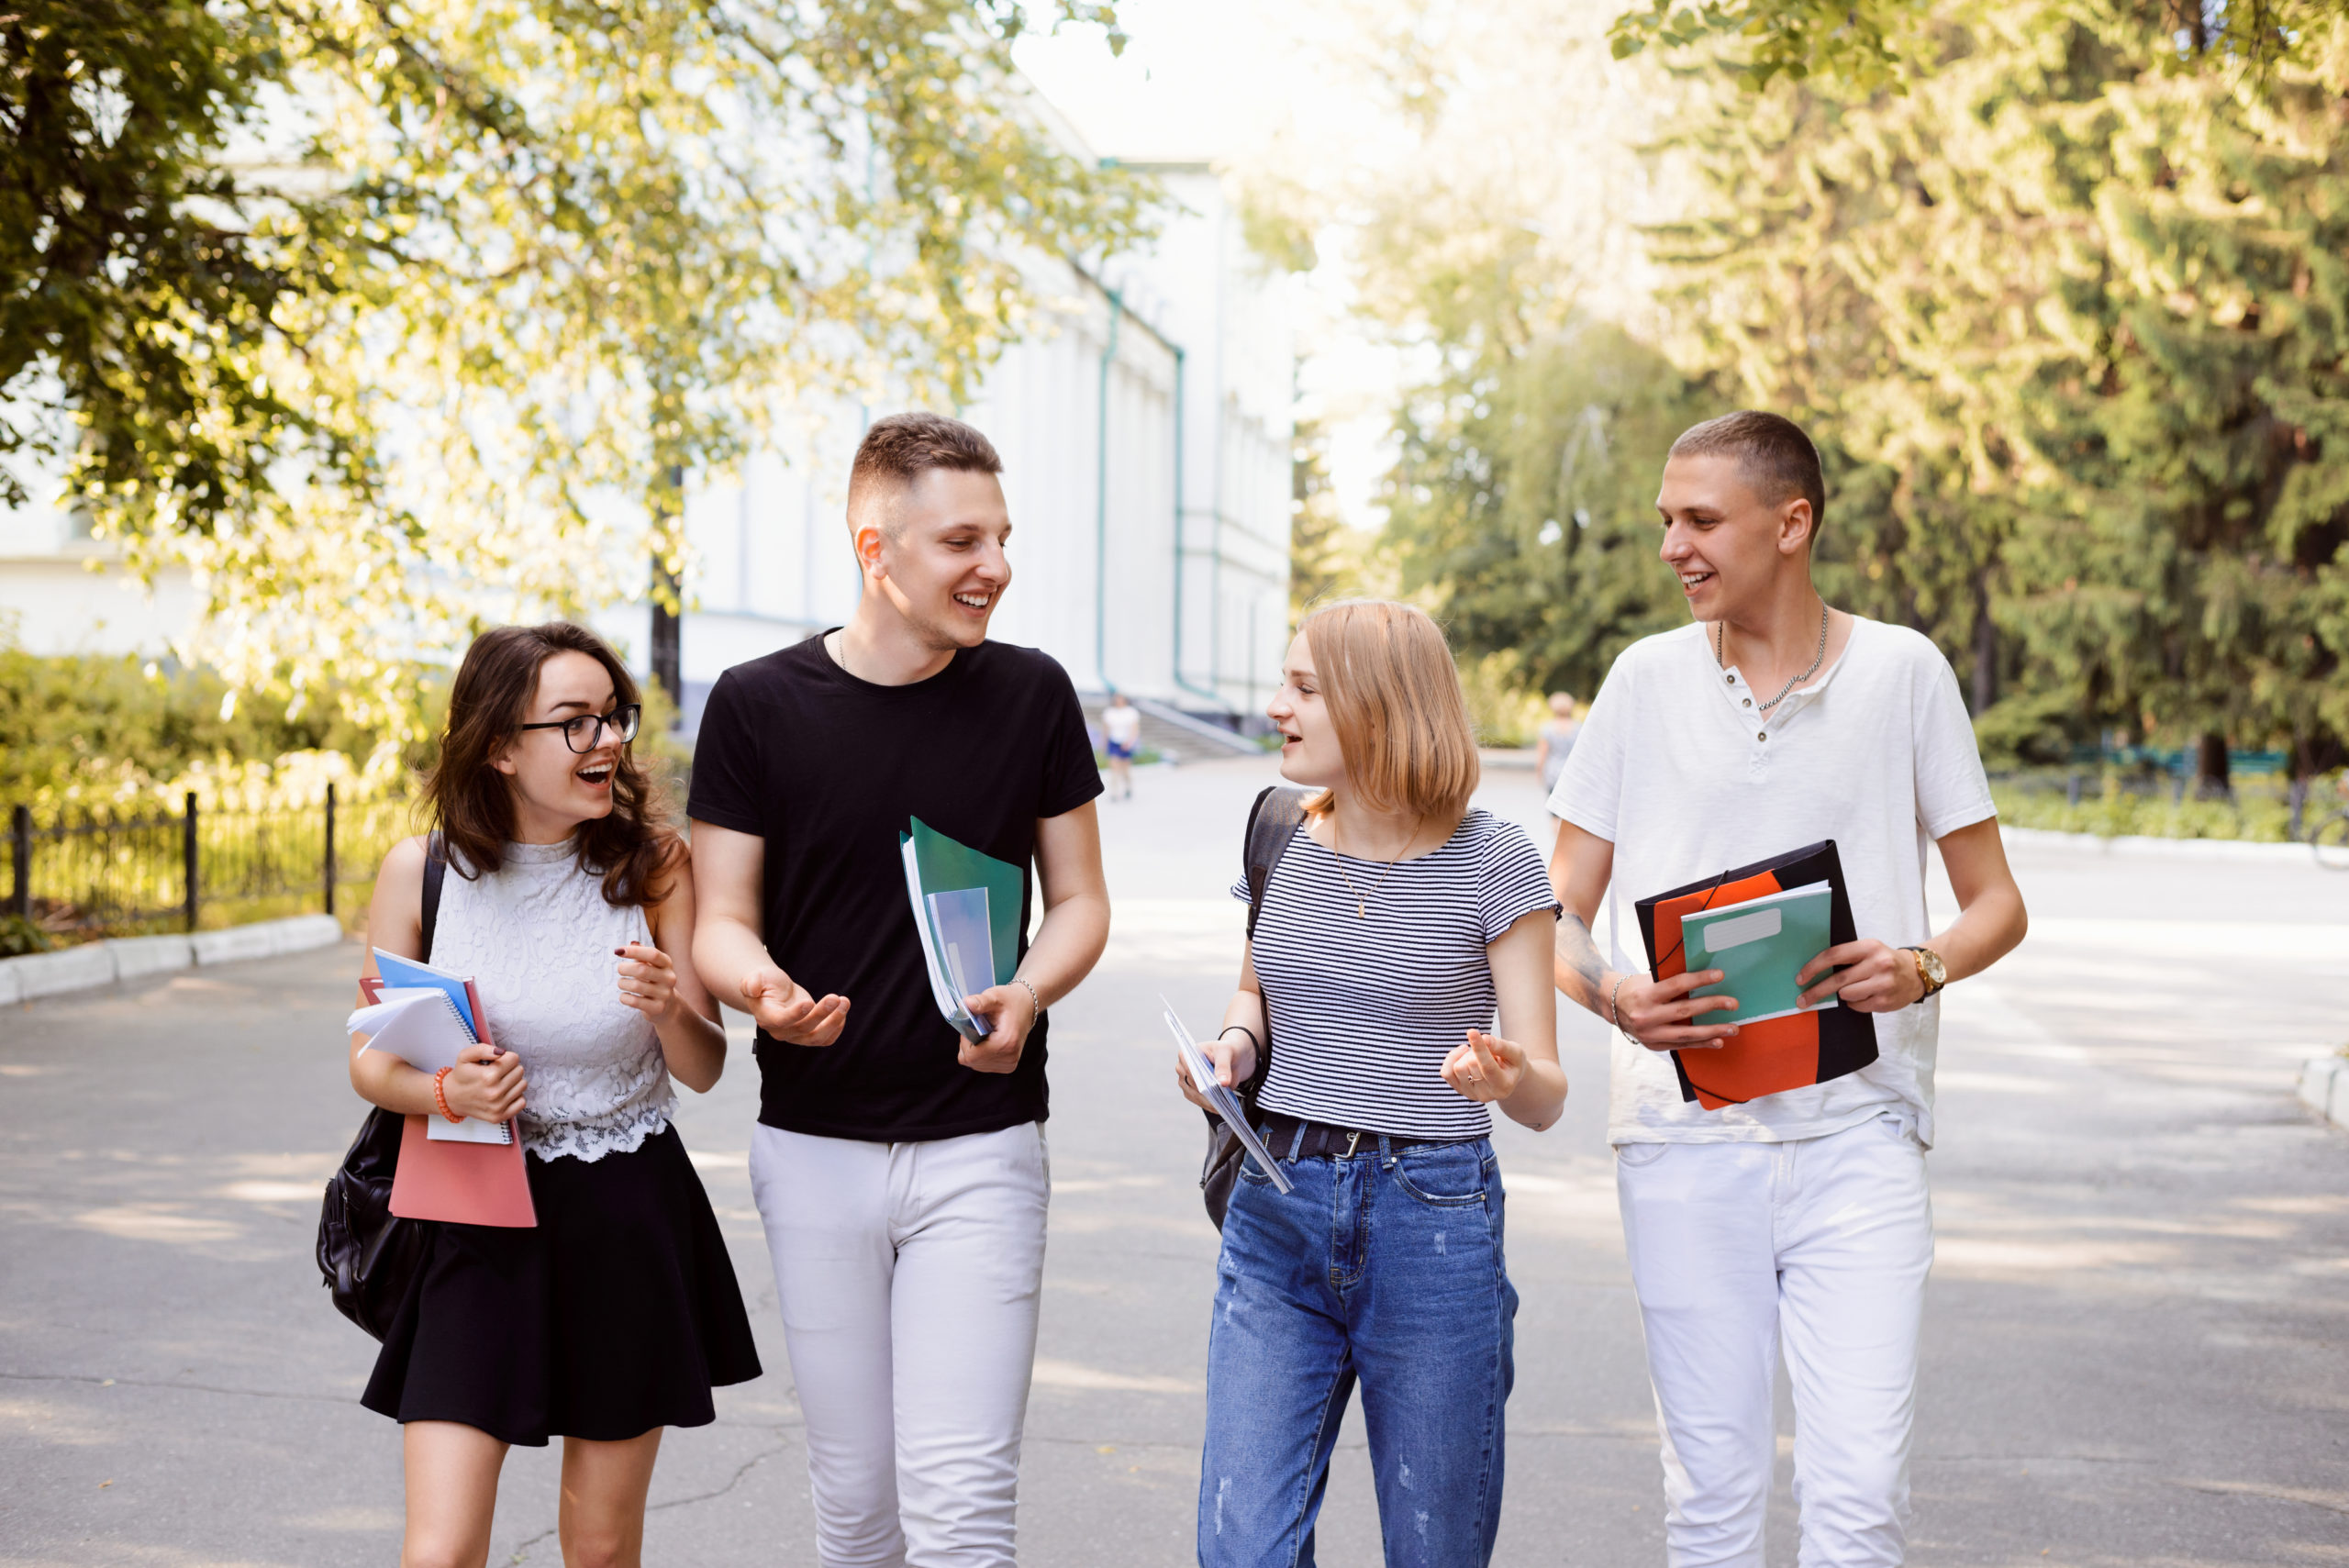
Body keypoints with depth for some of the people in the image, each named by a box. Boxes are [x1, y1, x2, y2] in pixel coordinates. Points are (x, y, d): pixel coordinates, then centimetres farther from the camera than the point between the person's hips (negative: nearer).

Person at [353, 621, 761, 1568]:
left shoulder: (651, 862, -5)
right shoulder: (420, 872, -6)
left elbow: (704, 1069, 0)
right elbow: (370, 1061, 3)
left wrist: (668, 1009, -22)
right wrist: (446, 1092, -18)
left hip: (627, 1216, 1)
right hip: (477, 1216, -1)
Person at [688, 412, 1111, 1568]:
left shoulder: (1032, 696, 1)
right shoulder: (757, 706, -2)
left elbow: (1079, 901, 8)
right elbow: (721, 922, 1)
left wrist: (1025, 995, -14)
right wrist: (762, 989, -23)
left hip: (980, 1147, 0)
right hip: (815, 1146, 1)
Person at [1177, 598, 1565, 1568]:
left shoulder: (1492, 863, -7)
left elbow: (1547, 1098, -6)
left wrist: (1505, 1076, -29)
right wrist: (1233, 1041, 2)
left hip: (1432, 1220, -3)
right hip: (1277, 1211, 3)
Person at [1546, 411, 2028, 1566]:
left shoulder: (1902, 672, 3)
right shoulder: (1646, 680, 7)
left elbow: (1996, 904, 8)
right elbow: (1557, 914, 9)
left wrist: (1923, 968, -14)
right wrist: (1610, 993, -14)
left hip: (1856, 1133, -1)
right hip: (1683, 1130, 1)